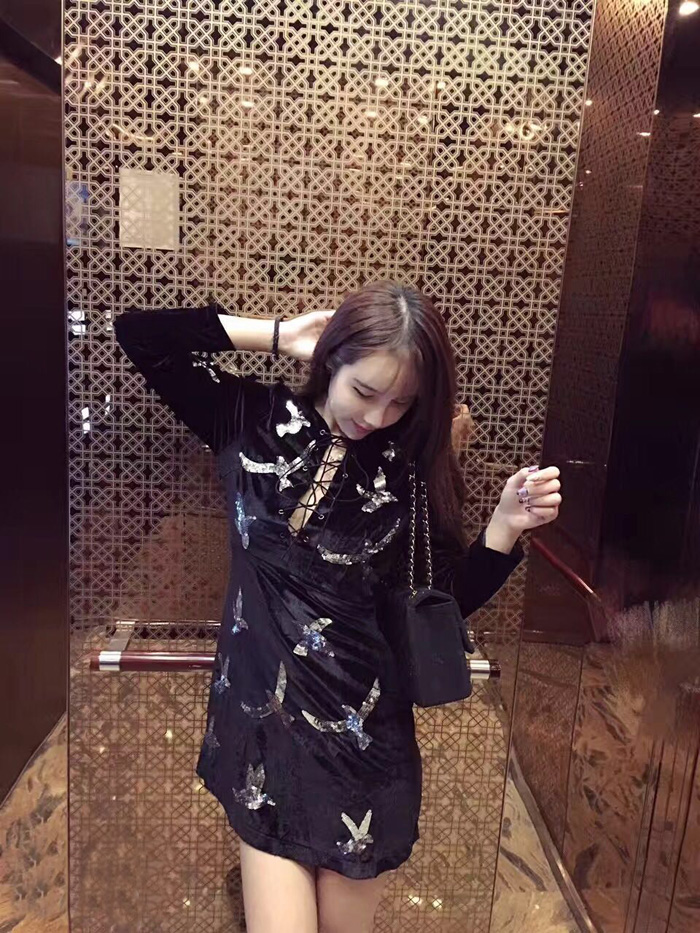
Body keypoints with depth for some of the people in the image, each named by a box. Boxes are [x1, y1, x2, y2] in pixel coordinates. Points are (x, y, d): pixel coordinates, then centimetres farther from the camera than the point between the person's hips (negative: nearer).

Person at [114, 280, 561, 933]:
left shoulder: (411, 464, -3)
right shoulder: (252, 420, -3)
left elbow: (443, 604, 0)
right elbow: (138, 333, -4)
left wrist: (506, 525, -15)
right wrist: (275, 336, -7)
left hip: (364, 733, 1)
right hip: (262, 725, 0)